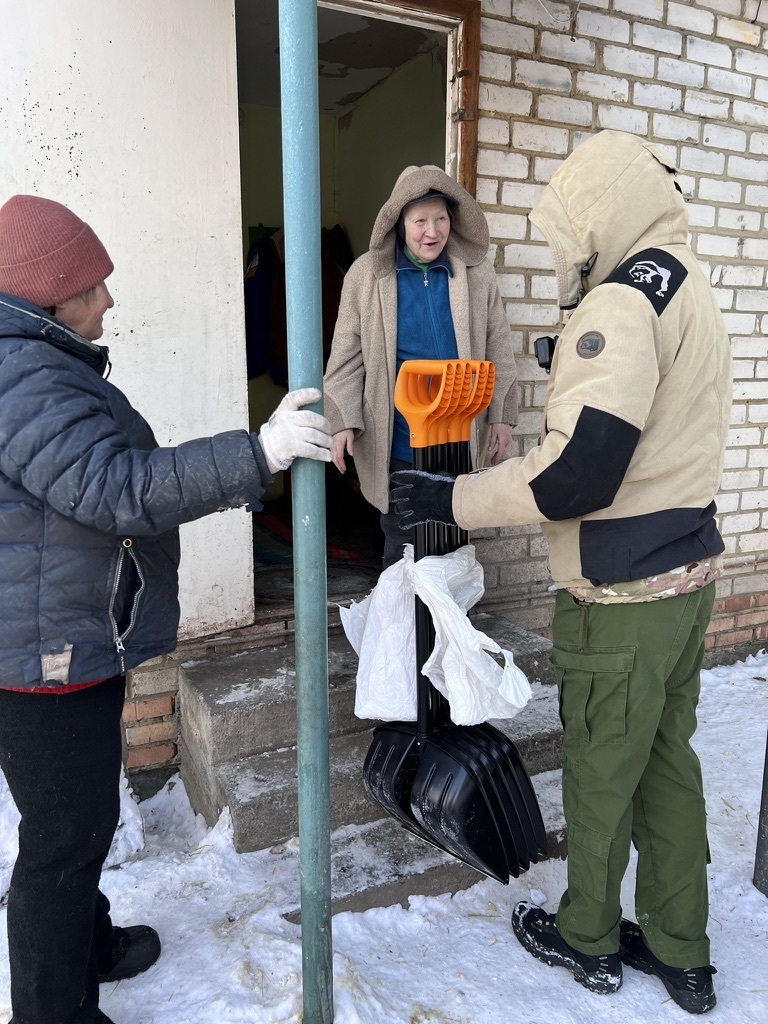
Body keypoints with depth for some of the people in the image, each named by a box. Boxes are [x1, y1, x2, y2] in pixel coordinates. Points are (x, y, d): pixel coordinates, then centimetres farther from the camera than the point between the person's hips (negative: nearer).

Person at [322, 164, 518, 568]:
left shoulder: (477, 273, 3)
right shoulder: (368, 273, -1)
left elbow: (497, 349, 7)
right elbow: (347, 355, -1)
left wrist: (501, 415, 4)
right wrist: (343, 422, -7)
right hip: (395, 437, -1)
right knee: (400, 539, 11)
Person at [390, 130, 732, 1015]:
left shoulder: (621, 304, -18)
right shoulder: (691, 295, 13)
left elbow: (574, 474, -27)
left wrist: (453, 499, -18)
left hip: (622, 593, -9)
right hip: (688, 572, 9)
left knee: (599, 769, 11)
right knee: (668, 759, 19)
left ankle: (588, 939, 35)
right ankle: (680, 952, 37)